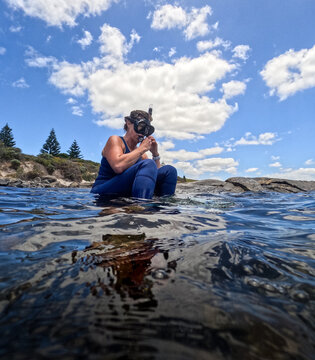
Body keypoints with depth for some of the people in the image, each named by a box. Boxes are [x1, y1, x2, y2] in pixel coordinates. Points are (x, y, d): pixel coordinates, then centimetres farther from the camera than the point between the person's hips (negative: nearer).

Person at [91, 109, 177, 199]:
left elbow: (156, 175, 13)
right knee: (148, 164, -28)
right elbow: (118, 166, -23)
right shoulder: (115, 140, -1)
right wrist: (141, 149, -12)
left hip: (128, 194, 6)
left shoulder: (141, 154, 16)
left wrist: (155, 154, 2)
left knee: (169, 170, -2)